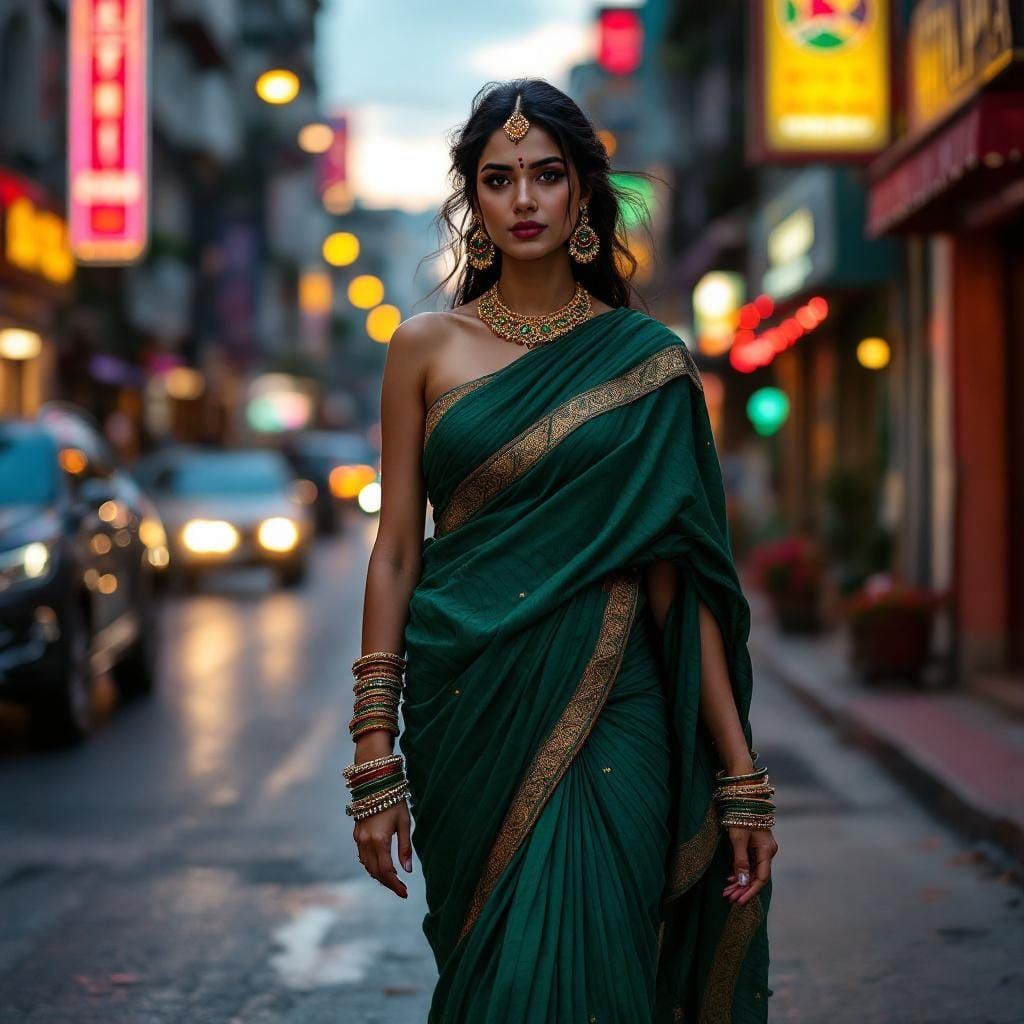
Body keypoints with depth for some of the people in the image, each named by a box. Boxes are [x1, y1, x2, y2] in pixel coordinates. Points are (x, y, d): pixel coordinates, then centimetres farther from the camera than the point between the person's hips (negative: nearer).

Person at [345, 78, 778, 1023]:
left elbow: (679, 578, 1)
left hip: (605, 713, -1)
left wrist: (742, 777, -3)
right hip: (467, 714, 1)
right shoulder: (426, 349, 6)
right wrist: (375, 760, -1)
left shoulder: (648, 362, 4)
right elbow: (396, 552, 4)